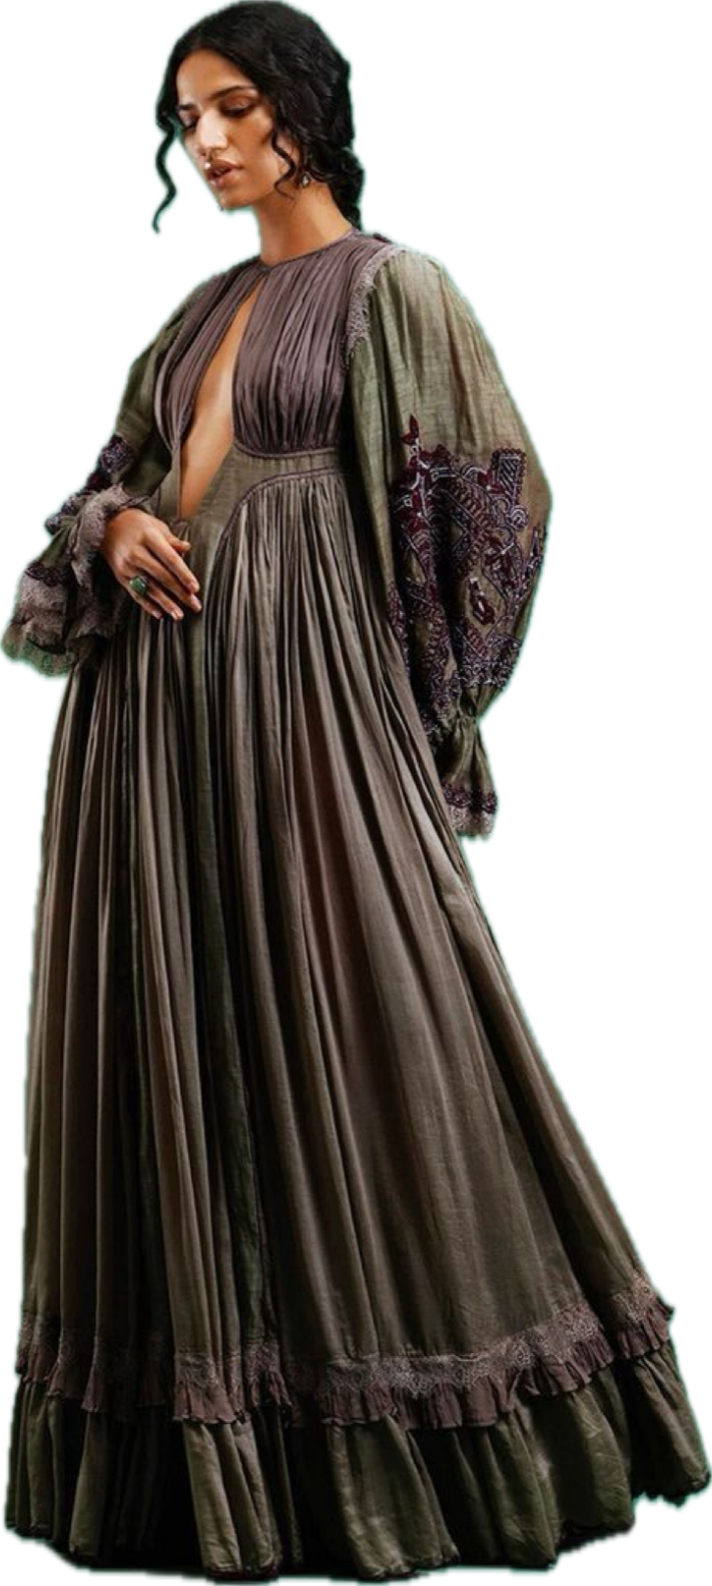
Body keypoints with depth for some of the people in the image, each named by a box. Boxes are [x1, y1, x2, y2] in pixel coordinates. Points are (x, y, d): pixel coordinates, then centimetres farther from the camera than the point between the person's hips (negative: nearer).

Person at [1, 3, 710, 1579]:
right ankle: (202, 1444, 19)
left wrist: (412, 717, -7)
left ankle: (403, 1451, 11)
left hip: (299, 696, -7)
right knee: (169, 1030, 7)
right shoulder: (204, 308, 19)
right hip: (153, 709, 7)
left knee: (345, 1029, -4)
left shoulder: (394, 287, 0)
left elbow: (485, 506, -5)